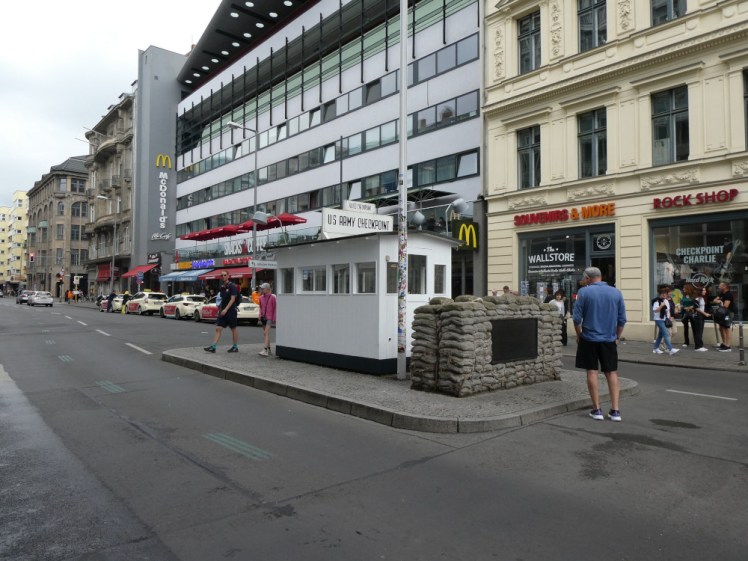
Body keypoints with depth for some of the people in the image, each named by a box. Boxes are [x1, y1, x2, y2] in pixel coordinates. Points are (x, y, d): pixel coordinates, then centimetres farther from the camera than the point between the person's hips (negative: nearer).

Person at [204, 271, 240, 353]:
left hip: (231, 311, -6)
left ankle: (235, 347, 16)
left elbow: (232, 299, -16)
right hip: (222, 311, 6)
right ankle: (213, 347, -5)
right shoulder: (221, 287, 12)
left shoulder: (232, 286, -9)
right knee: (218, 329, -2)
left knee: (233, 329, 5)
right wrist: (220, 309, 15)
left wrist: (226, 309, -23)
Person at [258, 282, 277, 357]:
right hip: (263, 317, 7)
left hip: (269, 317, -7)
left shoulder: (272, 297, -8)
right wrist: (260, 315, 7)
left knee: (266, 333, -16)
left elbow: (274, 308, -5)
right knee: (265, 334, 11)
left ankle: (265, 350, -22)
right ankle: (269, 350, 20)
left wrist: (274, 318, -8)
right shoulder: (261, 298, 8)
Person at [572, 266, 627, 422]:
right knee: (612, 373, 9)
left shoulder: (584, 292, -8)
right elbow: (622, 319, 3)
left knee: (592, 372, 5)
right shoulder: (616, 293, 2)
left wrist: (579, 335, 5)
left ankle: (597, 410, 9)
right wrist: (617, 337, 14)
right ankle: (615, 410, 7)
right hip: (609, 340, 3)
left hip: (589, 339, -2)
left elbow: (577, 318, -9)